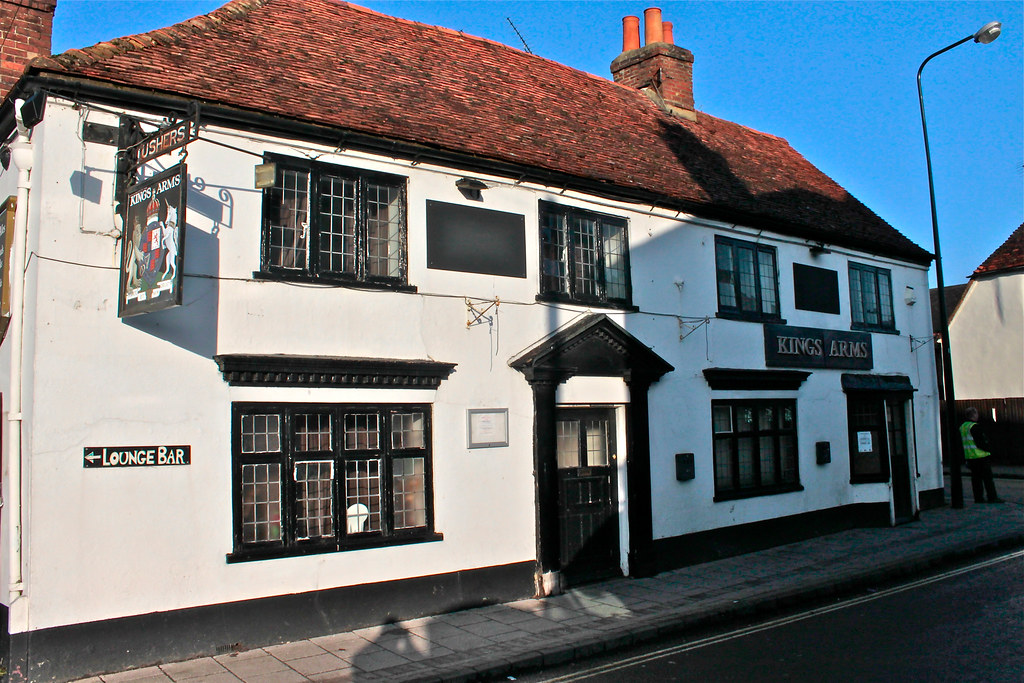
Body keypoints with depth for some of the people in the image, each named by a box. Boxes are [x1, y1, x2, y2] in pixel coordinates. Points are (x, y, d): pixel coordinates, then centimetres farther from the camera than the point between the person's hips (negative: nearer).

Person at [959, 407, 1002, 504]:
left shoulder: (962, 427, 12)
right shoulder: (975, 427, -15)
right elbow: (981, 443, -18)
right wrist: (989, 449, -3)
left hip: (969, 457, 8)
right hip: (980, 455, -8)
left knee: (976, 478, 11)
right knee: (987, 477, -2)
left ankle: (978, 498, 12)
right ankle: (992, 497, 0)